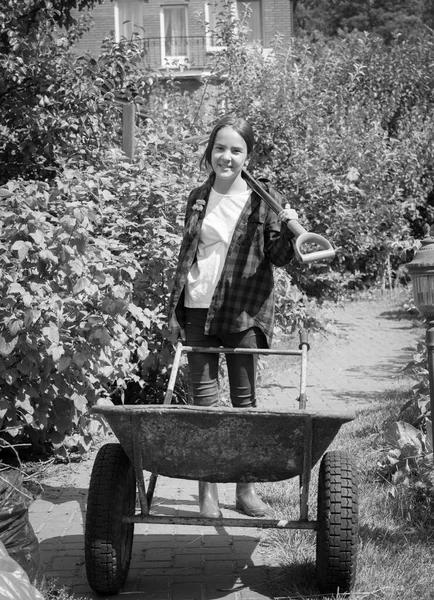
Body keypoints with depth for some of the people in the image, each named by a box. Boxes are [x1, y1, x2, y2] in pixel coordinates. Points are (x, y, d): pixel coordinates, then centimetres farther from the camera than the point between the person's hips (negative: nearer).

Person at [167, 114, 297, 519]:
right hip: (198, 310, 2)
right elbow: (185, 256, 15)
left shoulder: (262, 199, 0)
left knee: (244, 398, 5)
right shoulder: (198, 199, 9)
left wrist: (288, 231, -21)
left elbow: (279, 258, 0)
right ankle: (207, 490, 5)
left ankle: (245, 488, 14)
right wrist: (174, 310, 13)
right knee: (203, 398, 1)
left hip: (243, 312, -2)